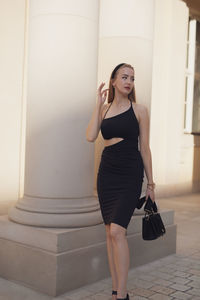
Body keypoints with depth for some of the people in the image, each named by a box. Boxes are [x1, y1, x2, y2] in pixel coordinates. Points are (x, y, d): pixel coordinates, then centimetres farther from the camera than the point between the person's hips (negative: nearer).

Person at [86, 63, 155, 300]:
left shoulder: (139, 110, 1)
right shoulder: (104, 109, 9)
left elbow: (145, 148, 2)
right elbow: (90, 136, -8)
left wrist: (151, 183, 2)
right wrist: (99, 103, -3)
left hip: (130, 175, -4)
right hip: (106, 173, 4)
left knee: (117, 231, -15)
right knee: (110, 232, 7)